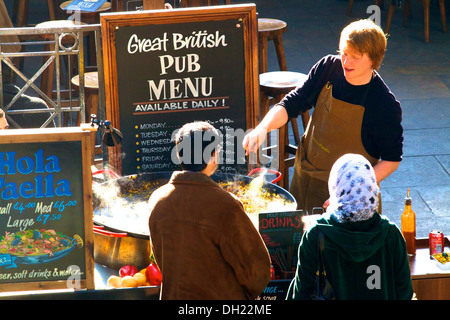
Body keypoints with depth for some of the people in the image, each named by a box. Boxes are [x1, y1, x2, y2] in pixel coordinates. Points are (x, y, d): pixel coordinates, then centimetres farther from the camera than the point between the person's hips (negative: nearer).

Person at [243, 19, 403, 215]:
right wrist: (263, 128, -22)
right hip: (304, 180, 5)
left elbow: (391, 160, -13)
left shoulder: (385, 105, -20)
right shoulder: (328, 68, -7)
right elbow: (292, 103, -2)